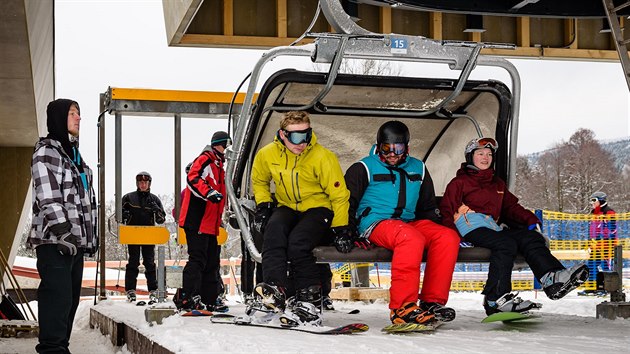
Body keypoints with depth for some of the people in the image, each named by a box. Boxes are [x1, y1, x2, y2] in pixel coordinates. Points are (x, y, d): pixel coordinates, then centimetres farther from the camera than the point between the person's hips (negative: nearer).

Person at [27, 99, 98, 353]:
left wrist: (91, 236, 19)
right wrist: (63, 231, -22)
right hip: (54, 240, -9)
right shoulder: (46, 151, -6)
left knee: (71, 298, 8)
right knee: (59, 297, -13)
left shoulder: (73, 153, 21)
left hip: (75, 241, 9)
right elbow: (47, 197, -16)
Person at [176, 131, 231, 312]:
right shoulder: (205, 160, -6)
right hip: (196, 221, -10)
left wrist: (220, 218, 31)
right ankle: (186, 298, -15)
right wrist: (209, 192, -37)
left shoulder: (218, 166, 25)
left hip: (209, 224, 10)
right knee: (197, 259, -14)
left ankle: (209, 300, 15)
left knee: (211, 262, 11)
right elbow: (192, 179, -24)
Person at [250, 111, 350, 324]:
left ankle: (310, 295, -17)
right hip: (287, 207, 3)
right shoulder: (267, 155, -3)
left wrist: (340, 229, -10)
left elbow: (339, 194, -7)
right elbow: (259, 181, 19)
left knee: (298, 242, -31)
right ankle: (274, 289, -40)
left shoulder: (322, 157, -13)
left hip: (317, 208, -3)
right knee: (273, 230, -31)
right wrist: (263, 205, 3)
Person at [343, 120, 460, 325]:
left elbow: (428, 206, 28)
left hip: (410, 223, 6)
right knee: (411, 238, -38)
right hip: (375, 224, -6)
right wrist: (343, 233, -12)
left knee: (449, 237, -22)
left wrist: (433, 230, 12)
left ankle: (432, 302, -23)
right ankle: (402, 307, -42)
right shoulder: (364, 168, 6)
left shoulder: (418, 169, 19)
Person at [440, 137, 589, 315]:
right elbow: (447, 211, 3)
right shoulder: (459, 183, 13)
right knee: (506, 244, -32)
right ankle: (495, 299, -42)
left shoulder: (498, 184, 32)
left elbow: (511, 207, 23)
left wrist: (531, 220, 3)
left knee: (531, 237, -17)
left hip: (492, 227, 6)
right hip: (471, 227, -6)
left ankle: (553, 278, -40)